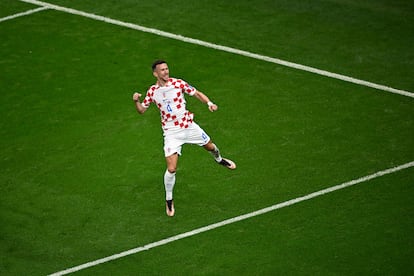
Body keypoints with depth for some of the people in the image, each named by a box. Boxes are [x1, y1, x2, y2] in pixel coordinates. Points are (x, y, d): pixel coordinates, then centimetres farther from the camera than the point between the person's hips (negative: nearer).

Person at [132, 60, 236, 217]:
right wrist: (136, 101, -15)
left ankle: (219, 159, 60)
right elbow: (141, 110, 6)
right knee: (171, 169, -12)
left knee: (210, 146, 21)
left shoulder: (178, 83, -7)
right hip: (171, 133, -2)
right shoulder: (152, 91, -4)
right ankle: (169, 200, 10)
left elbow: (197, 93, 1)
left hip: (189, 126, 2)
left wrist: (209, 103, -16)